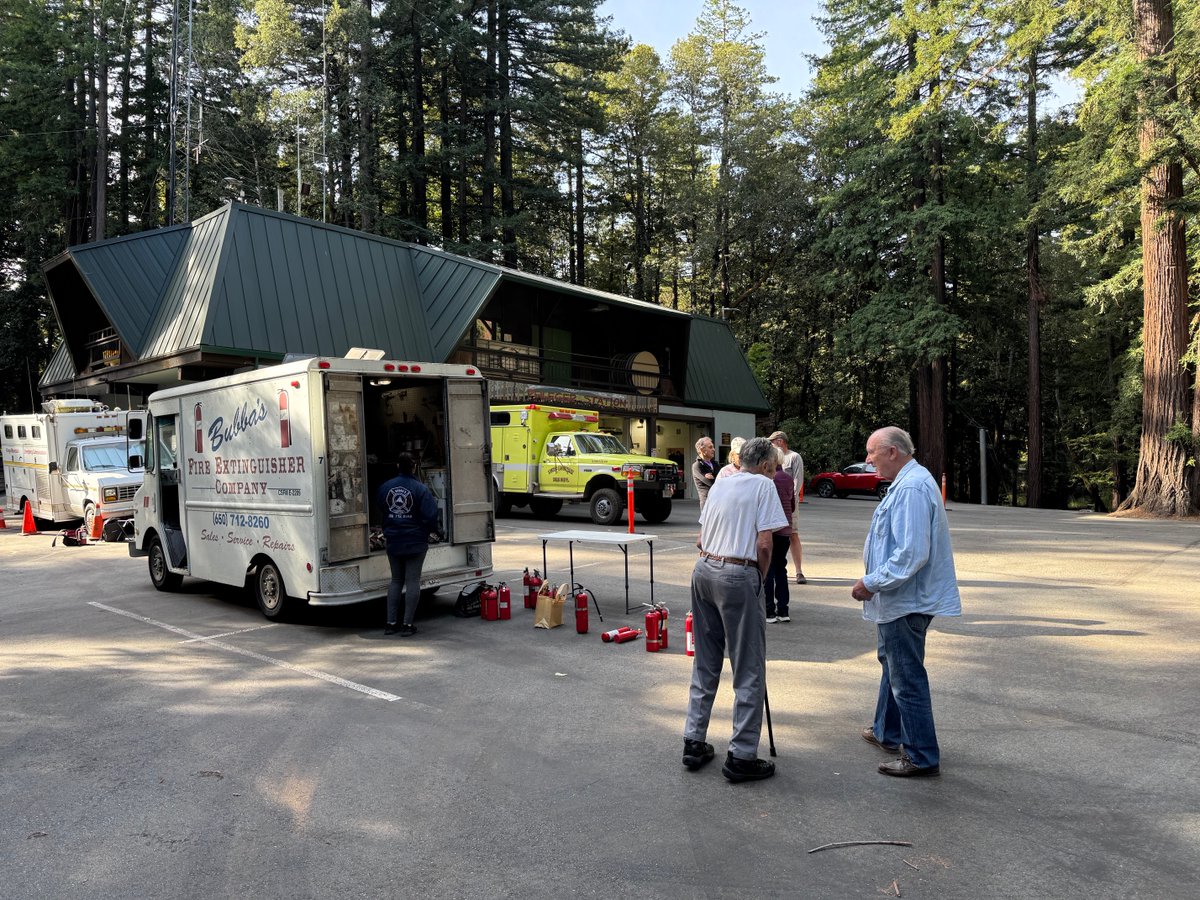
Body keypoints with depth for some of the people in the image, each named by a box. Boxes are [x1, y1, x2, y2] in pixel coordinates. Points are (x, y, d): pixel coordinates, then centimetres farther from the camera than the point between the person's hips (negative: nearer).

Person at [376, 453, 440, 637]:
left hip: (393, 542, 4)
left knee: (396, 580, 15)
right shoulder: (420, 489, -14)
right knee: (413, 580, 2)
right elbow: (430, 515, -16)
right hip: (415, 542, -4)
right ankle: (407, 624, 1)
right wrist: (430, 531, 3)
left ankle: (391, 623, 14)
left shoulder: (384, 487, 1)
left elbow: (380, 510, 12)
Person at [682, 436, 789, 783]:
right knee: (749, 670, 1)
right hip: (738, 576, -7)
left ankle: (694, 742, 21)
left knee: (705, 664, 15)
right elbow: (764, 544, -9)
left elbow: (701, 540, 14)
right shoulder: (763, 485, -3)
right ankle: (741, 756, 4)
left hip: (704, 570, 7)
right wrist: (760, 579, 4)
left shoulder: (720, 484, 15)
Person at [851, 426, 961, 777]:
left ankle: (922, 757, 11)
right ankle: (887, 732, 41)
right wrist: (874, 581, 17)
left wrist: (871, 582, -21)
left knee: (907, 679, -1)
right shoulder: (909, 481, 12)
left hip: (905, 601, -12)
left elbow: (911, 554, -30)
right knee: (892, 663, 24)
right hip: (901, 599, 12)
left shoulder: (911, 488, -23)